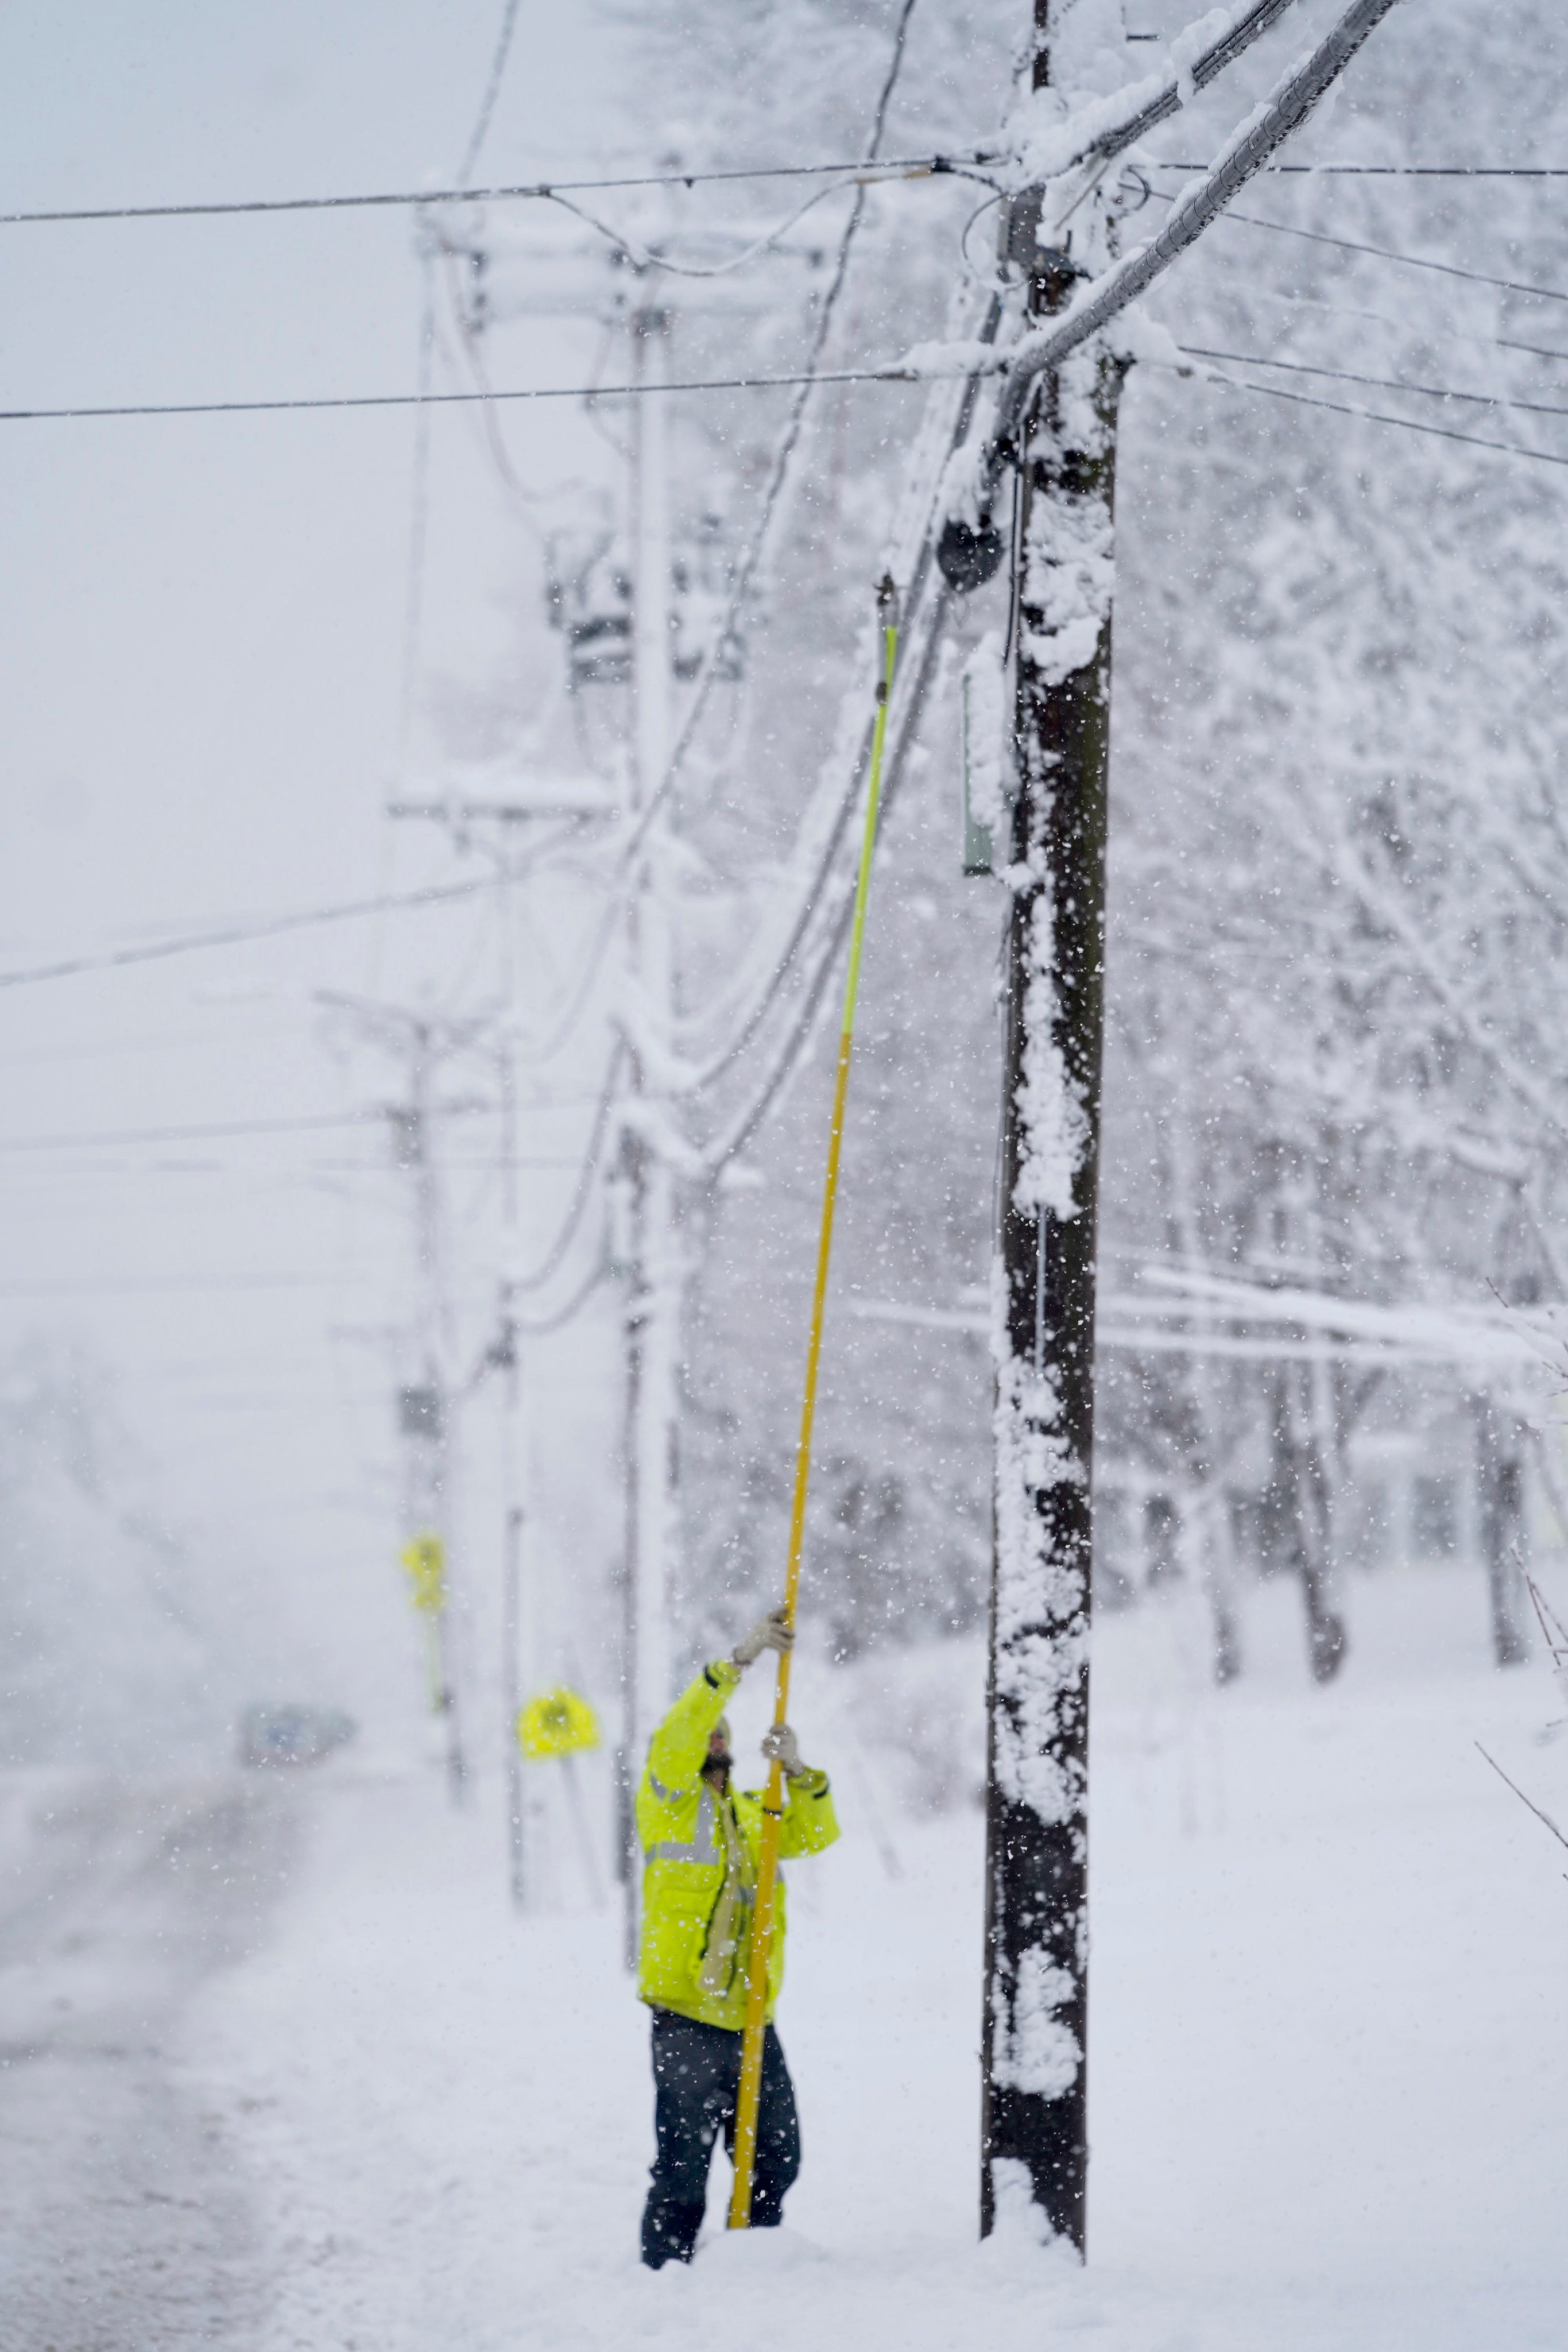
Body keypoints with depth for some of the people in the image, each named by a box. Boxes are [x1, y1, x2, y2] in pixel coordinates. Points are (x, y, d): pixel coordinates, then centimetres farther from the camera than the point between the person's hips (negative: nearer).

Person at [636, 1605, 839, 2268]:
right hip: (688, 2019, -6)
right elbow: (676, 1738, -15)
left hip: (751, 2020, 6)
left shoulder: (753, 1811, 20)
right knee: (684, 2166, -7)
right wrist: (739, 1660, -19)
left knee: (775, 2160, 11)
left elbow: (814, 1836, 11)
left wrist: (796, 1771, -5)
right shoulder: (670, 1800, 1)